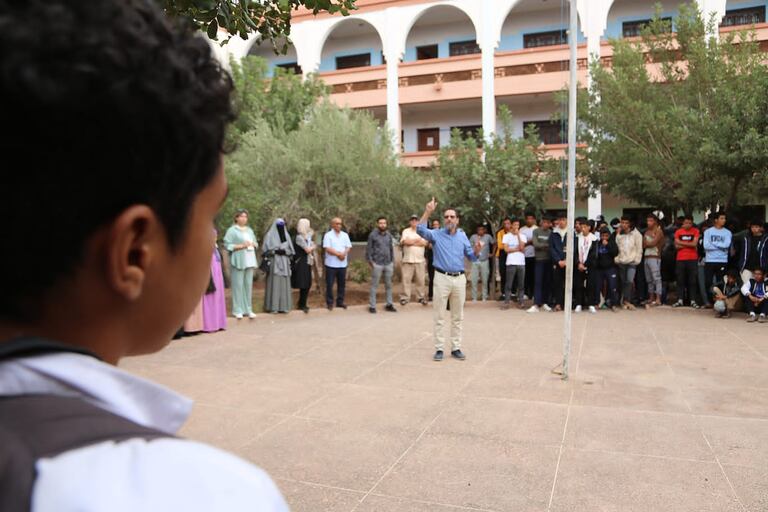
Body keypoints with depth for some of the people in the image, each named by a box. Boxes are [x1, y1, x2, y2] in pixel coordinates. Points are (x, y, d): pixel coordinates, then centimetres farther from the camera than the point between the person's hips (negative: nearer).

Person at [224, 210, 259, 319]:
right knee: (238, 285, -7)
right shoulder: (232, 230, -1)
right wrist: (241, 246, -15)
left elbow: (256, 243, 20)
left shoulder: (249, 230, 18)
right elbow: (227, 245, -7)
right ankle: (237, 310, -2)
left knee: (248, 285, 5)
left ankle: (248, 309, 11)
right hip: (238, 261, -6)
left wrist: (253, 244, -2)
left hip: (249, 260, 6)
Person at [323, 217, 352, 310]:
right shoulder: (328, 235, -3)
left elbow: (348, 247, 5)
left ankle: (340, 302, 20)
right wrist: (338, 254, -14)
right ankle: (329, 303, 10)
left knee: (342, 284, 9)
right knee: (329, 284, 0)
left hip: (342, 264, 4)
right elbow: (327, 249, -12)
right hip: (331, 264, -4)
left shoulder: (345, 235, 11)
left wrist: (343, 254, -14)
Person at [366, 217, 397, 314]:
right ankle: (372, 306, 6)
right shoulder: (373, 235, -3)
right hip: (377, 264, -4)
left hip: (388, 264, 5)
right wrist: (370, 261, -8)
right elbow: (368, 249, -3)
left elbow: (391, 249, 14)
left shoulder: (389, 235, 10)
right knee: (374, 285, 1)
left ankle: (389, 304, 20)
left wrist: (393, 262, 10)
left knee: (389, 285, 10)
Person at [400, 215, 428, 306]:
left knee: (420, 280, 4)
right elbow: (404, 241, -12)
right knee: (406, 279, -1)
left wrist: (411, 242, -9)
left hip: (420, 260, 1)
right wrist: (417, 240, -6)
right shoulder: (406, 231, 7)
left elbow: (425, 243, -6)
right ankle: (405, 297, 5)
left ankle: (421, 297, 12)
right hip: (408, 260, -1)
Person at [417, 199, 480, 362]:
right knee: (439, 317, 2)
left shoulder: (462, 236, 10)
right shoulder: (436, 234, 0)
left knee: (457, 317, 9)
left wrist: (476, 251, -11)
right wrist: (428, 212, -29)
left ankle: (456, 348, 18)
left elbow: (471, 257, 11)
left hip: (459, 278, 3)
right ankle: (439, 349, 10)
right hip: (442, 278, -3)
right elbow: (420, 230, -19)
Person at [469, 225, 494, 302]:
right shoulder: (473, 237, -1)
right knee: (474, 280, -2)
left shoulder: (488, 237, -1)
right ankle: (474, 297, 7)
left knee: (484, 280, 3)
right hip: (475, 261, 0)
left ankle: (484, 297, 14)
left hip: (484, 261, 0)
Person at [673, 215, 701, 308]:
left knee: (692, 281, 0)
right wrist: (689, 244, -8)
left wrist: (681, 243, -6)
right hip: (680, 259, 2)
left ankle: (692, 301, 4)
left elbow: (694, 244, -10)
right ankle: (680, 300, 8)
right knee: (680, 280, 3)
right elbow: (677, 246, -1)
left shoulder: (695, 231, 3)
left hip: (692, 259, -1)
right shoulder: (678, 232, 6)